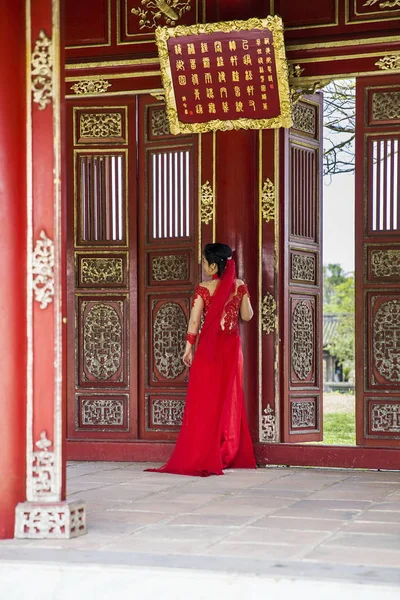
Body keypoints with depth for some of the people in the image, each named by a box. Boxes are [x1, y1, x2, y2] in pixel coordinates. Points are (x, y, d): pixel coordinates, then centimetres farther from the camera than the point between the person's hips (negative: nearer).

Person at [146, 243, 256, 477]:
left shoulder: (204, 289, -10)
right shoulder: (239, 286, -2)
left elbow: (194, 321, -10)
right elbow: (247, 316, 7)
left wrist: (189, 348, -2)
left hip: (208, 347, -3)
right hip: (232, 347, 3)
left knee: (205, 401, 4)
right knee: (230, 400, 11)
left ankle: (203, 456, 3)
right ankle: (230, 455, 13)